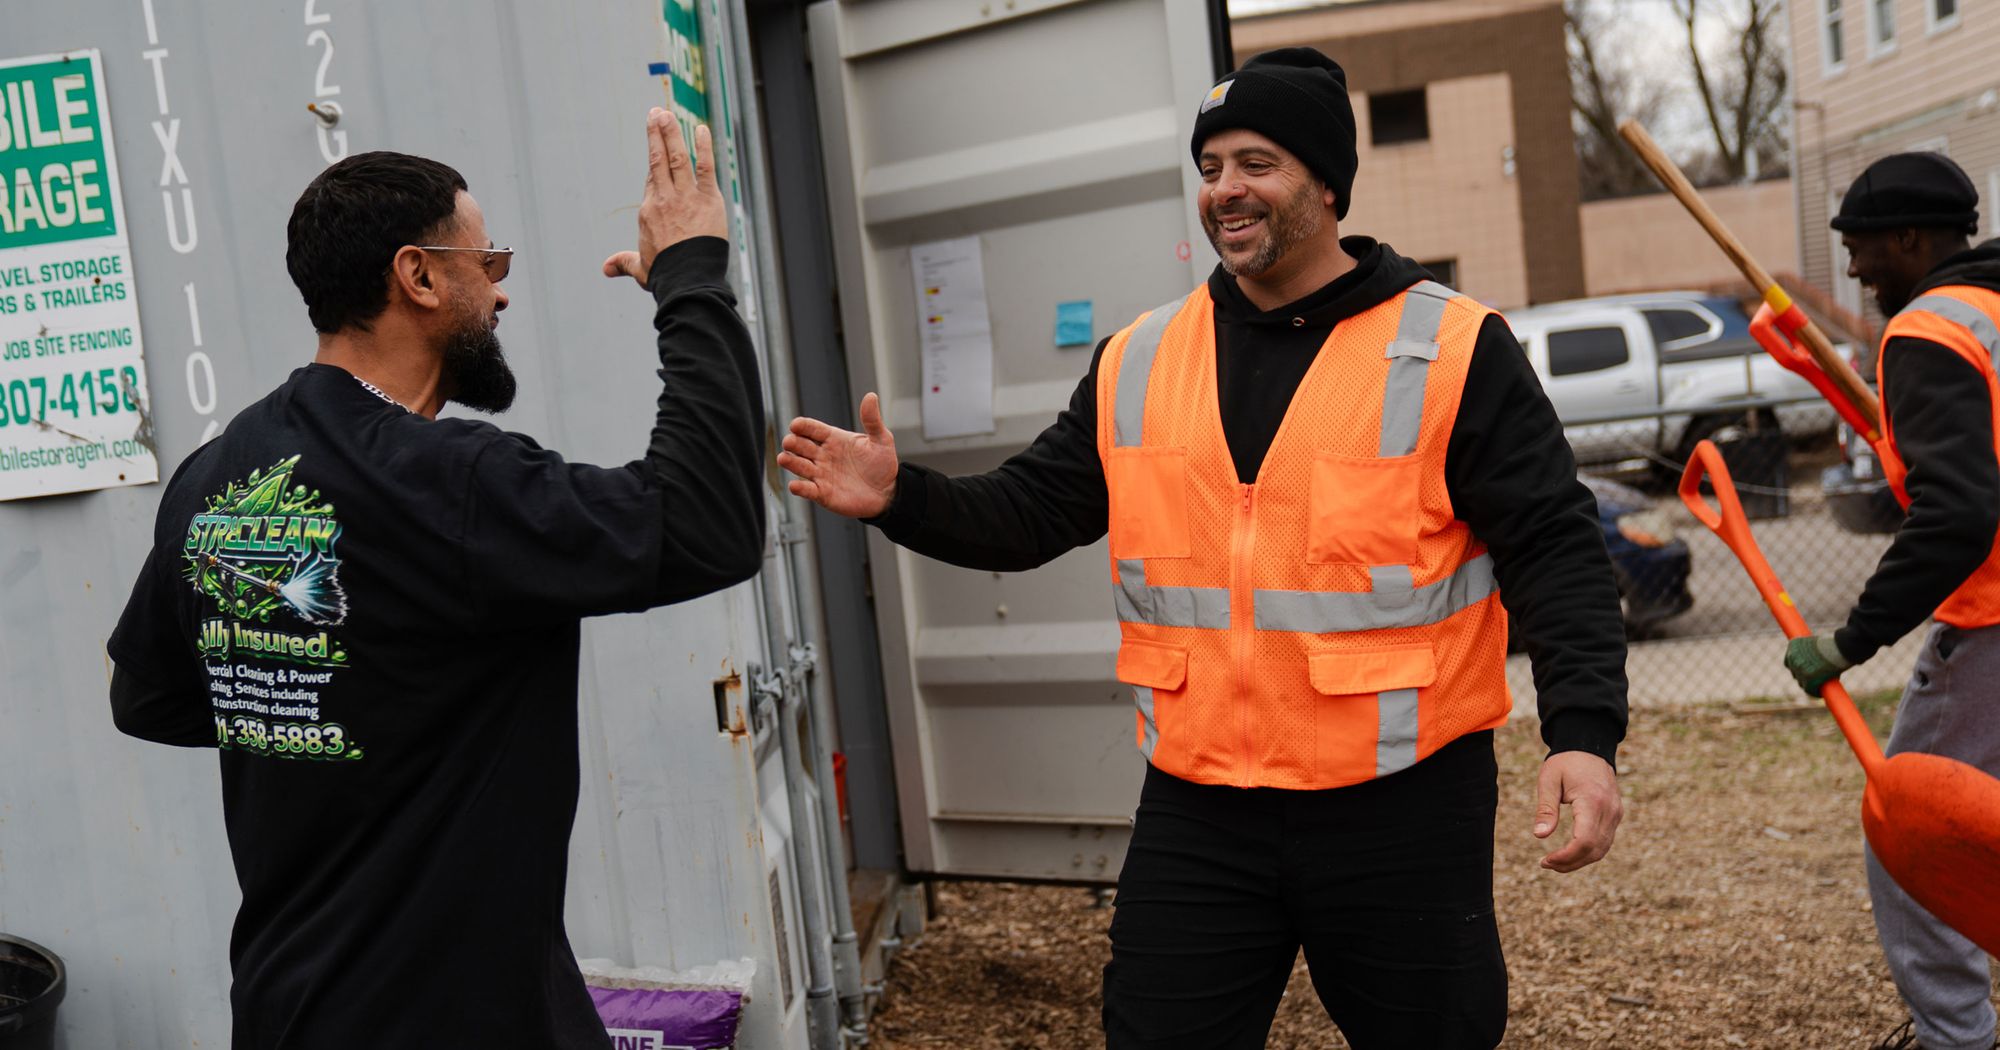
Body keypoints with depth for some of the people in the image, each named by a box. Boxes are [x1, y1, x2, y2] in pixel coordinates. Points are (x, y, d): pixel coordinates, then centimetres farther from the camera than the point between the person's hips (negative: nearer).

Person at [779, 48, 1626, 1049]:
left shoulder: (1452, 351, -5)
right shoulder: (1135, 364, 6)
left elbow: (1554, 549, -8)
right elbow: (1029, 513, 9)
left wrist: (1583, 730, -19)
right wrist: (901, 498, -8)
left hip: (1403, 811, -2)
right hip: (1194, 814, 3)